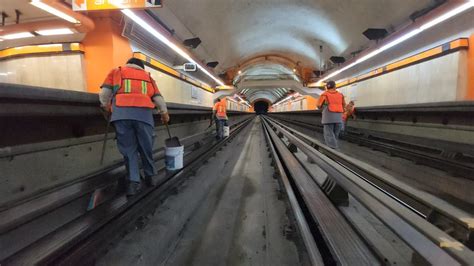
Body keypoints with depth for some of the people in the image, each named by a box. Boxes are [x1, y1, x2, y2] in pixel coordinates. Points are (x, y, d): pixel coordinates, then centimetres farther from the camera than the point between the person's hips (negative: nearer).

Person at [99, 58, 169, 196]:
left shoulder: (116, 72, 24)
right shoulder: (148, 76, 27)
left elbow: (104, 93, 13)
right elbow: (159, 99, 22)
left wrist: (106, 108, 29)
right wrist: (164, 113, 36)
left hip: (121, 113, 0)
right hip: (143, 114, 1)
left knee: (128, 149, 6)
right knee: (146, 148, 12)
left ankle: (134, 182, 1)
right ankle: (149, 176, 24)